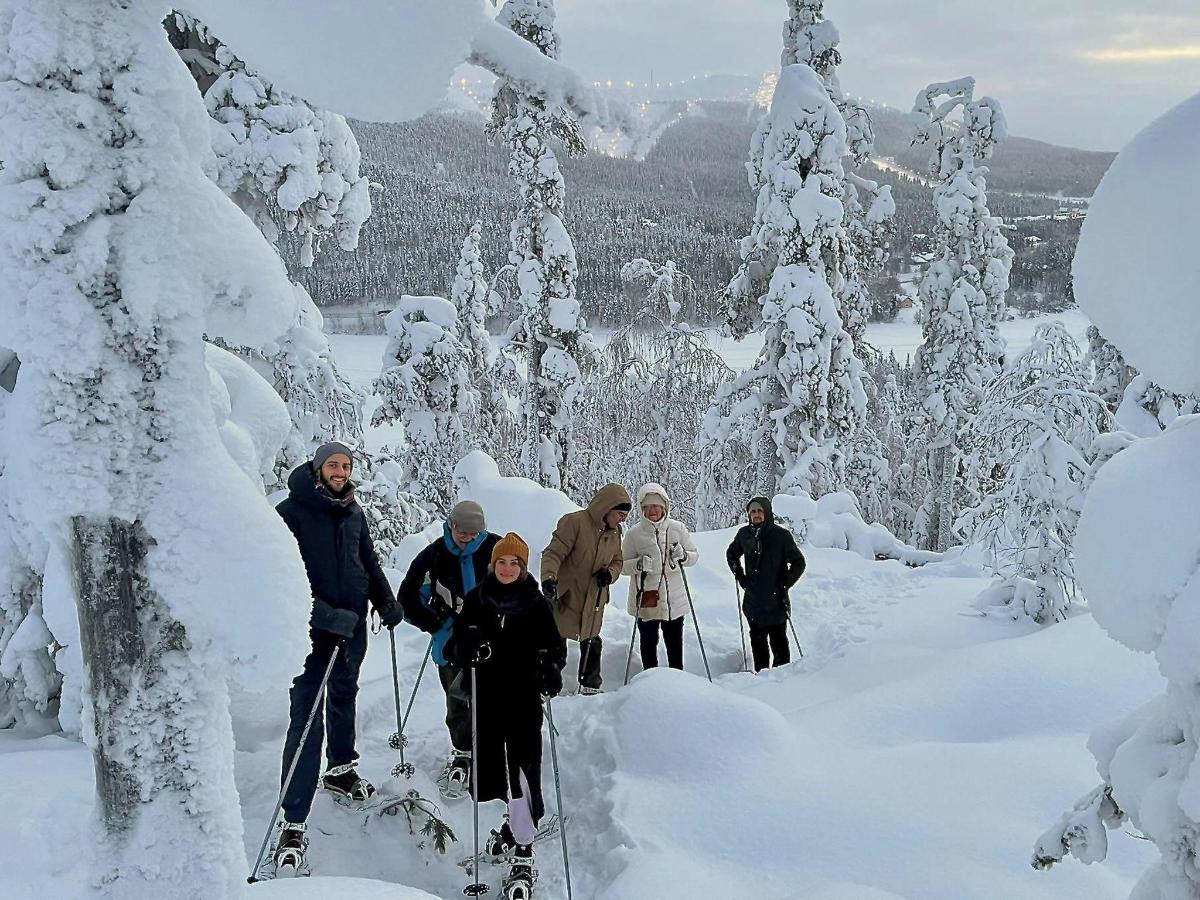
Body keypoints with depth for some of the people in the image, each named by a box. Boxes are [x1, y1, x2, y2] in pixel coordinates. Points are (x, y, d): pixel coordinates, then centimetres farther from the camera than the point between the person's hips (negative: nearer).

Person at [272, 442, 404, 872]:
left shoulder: (353, 512, 7)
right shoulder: (291, 513, -12)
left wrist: (386, 602, 10)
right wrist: (327, 616, -25)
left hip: (353, 624, 6)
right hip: (312, 628, -6)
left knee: (344, 697, 23)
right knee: (307, 720, -10)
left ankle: (340, 770, 45)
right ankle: (293, 823, -9)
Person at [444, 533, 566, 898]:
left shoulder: (537, 604, -1)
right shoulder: (476, 600, 4)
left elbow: (554, 645, 3)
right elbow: (455, 645, 5)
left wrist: (551, 668, -18)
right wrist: (466, 648, -18)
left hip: (524, 697, -3)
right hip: (485, 696, 3)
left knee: (523, 768, -11)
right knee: (490, 765, 12)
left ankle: (523, 854, -6)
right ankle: (517, 821, 39)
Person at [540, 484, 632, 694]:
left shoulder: (614, 532, 7)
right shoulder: (575, 522, -16)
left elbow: (618, 561, 17)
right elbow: (554, 553, -19)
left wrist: (610, 573, -6)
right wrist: (549, 578, -35)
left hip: (594, 600, 6)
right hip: (565, 596, -6)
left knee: (592, 643, 14)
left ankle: (591, 685, 29)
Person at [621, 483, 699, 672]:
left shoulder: (678, 528, 0)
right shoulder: (633, 534, -4)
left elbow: (694, 555, 8)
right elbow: (622, 565, -1)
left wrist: (682, 555, -14)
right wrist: (638, 564, -21)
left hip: (674, 598, 2)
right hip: (645, 599, -1)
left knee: (675, 643, 11)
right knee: (648, 642, 7)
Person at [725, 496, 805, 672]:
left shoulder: (781, 535, -9)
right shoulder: (744, 534, 4)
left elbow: (799, 562, -2)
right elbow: (731, 554, 23)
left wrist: (784, 585, -8)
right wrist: (740, 576, 11)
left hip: (776, 600, -4)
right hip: (753, 600, 4)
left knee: (778, 641, -1)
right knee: (757, 640, 12)